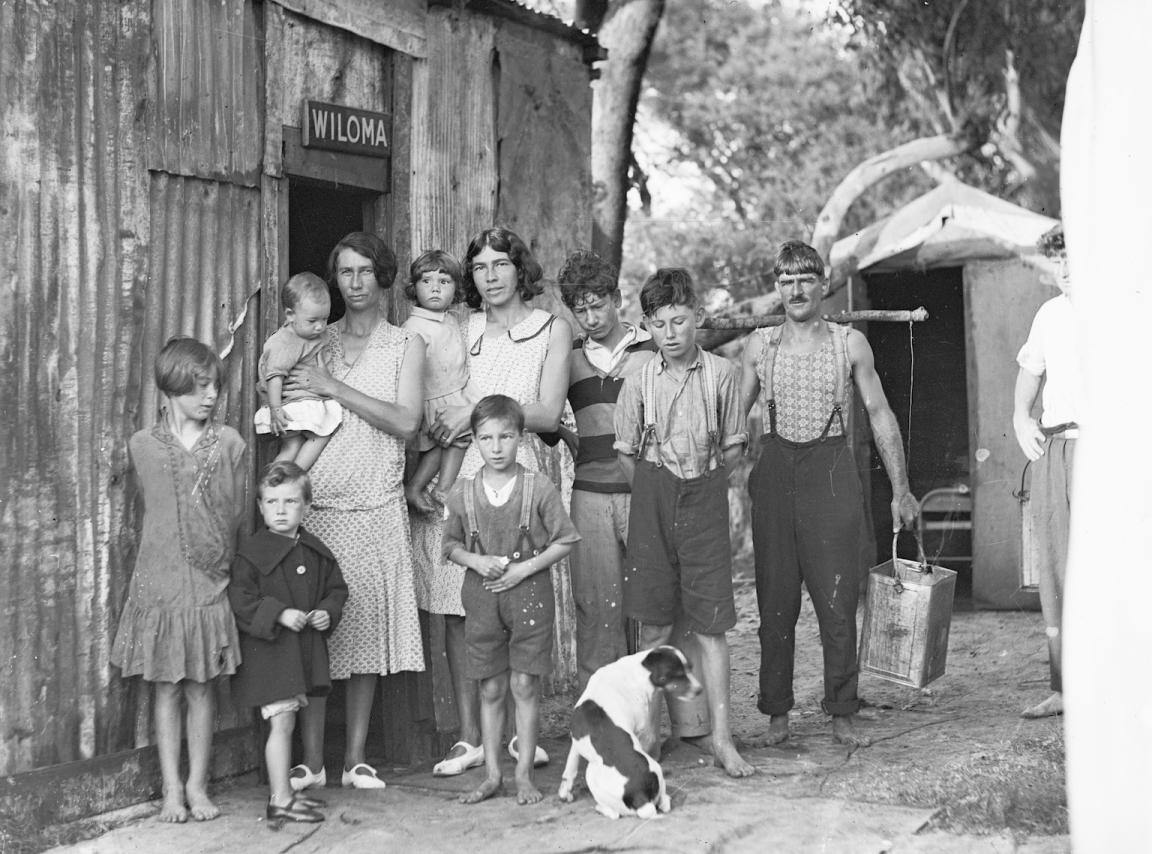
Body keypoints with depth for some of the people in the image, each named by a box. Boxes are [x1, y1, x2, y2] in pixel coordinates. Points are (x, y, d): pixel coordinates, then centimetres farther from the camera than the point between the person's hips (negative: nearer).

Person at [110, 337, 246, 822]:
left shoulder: (228, 443, 1)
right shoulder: (144, 447, 1)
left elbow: (236, 513, 4)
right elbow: (152, 508, 10)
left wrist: (218, 562, 2)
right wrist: (170, 553, 7)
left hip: (209, 585, 0)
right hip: (159, 582, 0)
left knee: (202, 689, 5)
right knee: (166, 688, 4)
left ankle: (197, 787, 14)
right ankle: (172, 791, 10)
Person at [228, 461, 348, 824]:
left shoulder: (316, 552, 9)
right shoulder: (252, 551, -10)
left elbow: (336, 587, 18)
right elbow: (240, 598, -14)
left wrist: (328, 611, -2)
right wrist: (279, 614, -21)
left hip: (306, 648, 6)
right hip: (267, 650, -6)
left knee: (285, 724, 14)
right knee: (281, 723, -6)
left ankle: (283, 791, 24)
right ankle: (280, 800, -1)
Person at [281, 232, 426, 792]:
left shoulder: (405, 345, 8)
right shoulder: (317, 343, 12)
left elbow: (406, 422, -6)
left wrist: (335, 388, -10)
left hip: (376, 508, 0)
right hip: (315, 505, 1)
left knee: (367, 629, 1)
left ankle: (355, 759, 9)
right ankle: (311, 762, 4)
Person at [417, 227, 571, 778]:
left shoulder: (552, 330, 8)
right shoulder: (461, 332, 14)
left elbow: (548, 414, -2)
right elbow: (442, 413, 15)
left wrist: (475, 413, -8)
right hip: (457, 475, 2)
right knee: (458, 613, -1)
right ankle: (469, 738, 6)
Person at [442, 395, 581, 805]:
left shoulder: (538, 488, -6)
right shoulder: (463, 493, 2)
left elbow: (564, 540, -1)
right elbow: (450, 545, 12)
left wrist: (526, 567, -12)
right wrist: (475, 560, -8)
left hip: (529, 591, -2)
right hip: (482, 595, 2)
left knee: (524, 685, 0)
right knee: (490, 689, 7)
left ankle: (524, 774, 9)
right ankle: (492, 774, 15)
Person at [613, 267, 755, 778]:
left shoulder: (721, 374, -1)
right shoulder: (639, 382, 0)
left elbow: (732, 448, 7)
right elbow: (626, 454, 7)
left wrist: (703, 486, 5)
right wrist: (657, 496, 7)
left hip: (705, 500, 0)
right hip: (652, 503, 0)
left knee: (710, 625, -2)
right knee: (654, 626, 4)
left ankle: (720, 736, 1)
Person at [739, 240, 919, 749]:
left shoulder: (850, 344, 4)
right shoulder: (759, 346, 6)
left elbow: (880, 414, 8)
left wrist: (900, 489, 6)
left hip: (832, 471, -1)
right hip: (775, 472, 1)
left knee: (838, 601, -4)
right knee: (775, 601, 3)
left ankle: (842, 715, 6)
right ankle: (777, 712, 13)